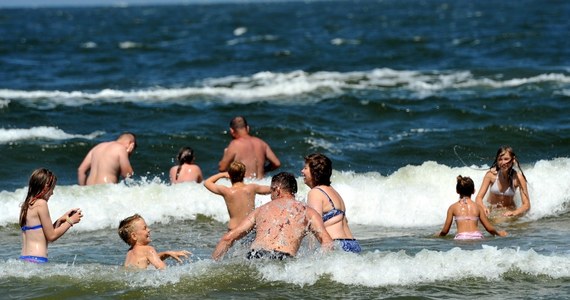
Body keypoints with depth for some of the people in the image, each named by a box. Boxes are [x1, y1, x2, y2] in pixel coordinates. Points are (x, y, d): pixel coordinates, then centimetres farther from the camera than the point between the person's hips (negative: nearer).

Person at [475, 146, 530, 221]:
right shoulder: (491, 174, -14)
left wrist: (514, 213, -37)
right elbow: (479, 198, -12)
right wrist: (483, 207, -36)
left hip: (508, 211, -3)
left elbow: (526, 205, -16)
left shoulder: (518, 177, -16)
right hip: (491, 209, 3)